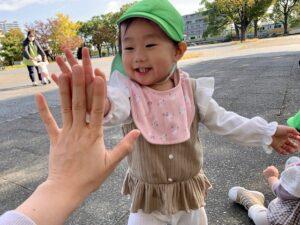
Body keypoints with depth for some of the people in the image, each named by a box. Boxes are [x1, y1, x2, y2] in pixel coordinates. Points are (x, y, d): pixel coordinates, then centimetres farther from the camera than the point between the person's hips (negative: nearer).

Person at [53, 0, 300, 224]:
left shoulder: (192, 90, -12)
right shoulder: (129, 91, -19)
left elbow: (223, 120, 0)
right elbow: (113, 107, -42)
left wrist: (267, 133, 6)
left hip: (190, 193, 2)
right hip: (147, 197, -1)